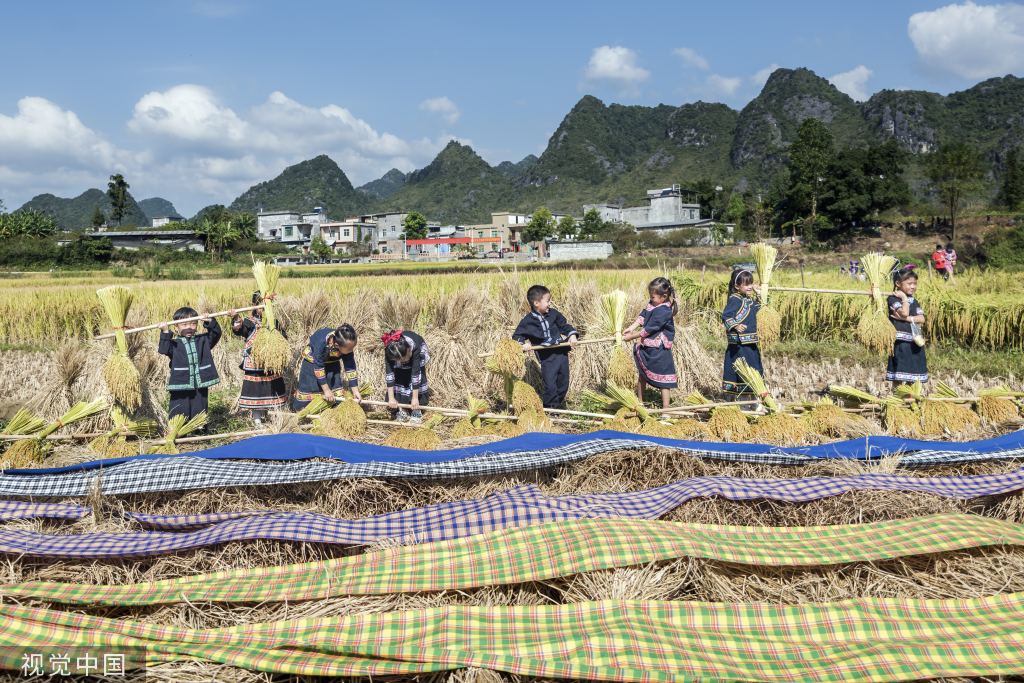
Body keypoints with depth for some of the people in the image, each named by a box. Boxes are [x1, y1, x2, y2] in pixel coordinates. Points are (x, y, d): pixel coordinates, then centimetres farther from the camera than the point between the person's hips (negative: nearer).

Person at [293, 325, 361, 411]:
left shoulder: (347, 345, -31)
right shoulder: (321, 342, -44)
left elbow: (350, 368, -21)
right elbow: (318, 367, -35)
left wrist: (355, 391, -20)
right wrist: (326, 390, -31)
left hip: (332, 362, 3)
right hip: (313, 358, -3)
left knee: (335, 384, -3)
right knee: (309, 386, -3)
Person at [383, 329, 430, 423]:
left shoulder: (415, 347, -43)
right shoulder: (389, 351, -37)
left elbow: (416, 372, -40)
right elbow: (389, 373, -32)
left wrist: (415, 398, -37)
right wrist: (391, 398, -30)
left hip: (419, 351, -2)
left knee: (417, 376, -17)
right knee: (398, 378, -12)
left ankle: (417, 411, -8)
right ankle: (402, 410, 0)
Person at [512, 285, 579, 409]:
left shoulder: (553, 314, 4)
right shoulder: (528, 321, -6)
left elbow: (564, 325, 15)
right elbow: (517, 336, 2)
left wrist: (572, 335, -2)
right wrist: (523, 344, -17)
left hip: (562, 353, 4)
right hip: (547, 358, -4)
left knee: (563, 383, 11)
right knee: (550, 384, -9)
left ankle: (558, 402, 30)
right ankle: (550, 407, 7)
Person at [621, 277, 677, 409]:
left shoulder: (663, 311, -23)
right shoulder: (652, 304, 4)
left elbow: (649, 330, -22)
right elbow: (642, 316, 8)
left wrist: (632, 336, -15)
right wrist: (631, 327, -8)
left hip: (659, 349, -10)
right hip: (647, 346, 10)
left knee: (663, 377, -3)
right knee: (642, 373, 21)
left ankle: (665, 408, 3)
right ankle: (639, 402, 37)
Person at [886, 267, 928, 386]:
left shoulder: (913, 301, 17)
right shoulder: (893, 298, -4)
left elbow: (921, 319, 4)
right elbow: (904, 312, -18)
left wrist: (906, 318, -11)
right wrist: (904, 298, -6)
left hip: (914, 342, 7)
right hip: (900, 341, -7)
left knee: (913, 374, 9)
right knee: (899, 374, -6)